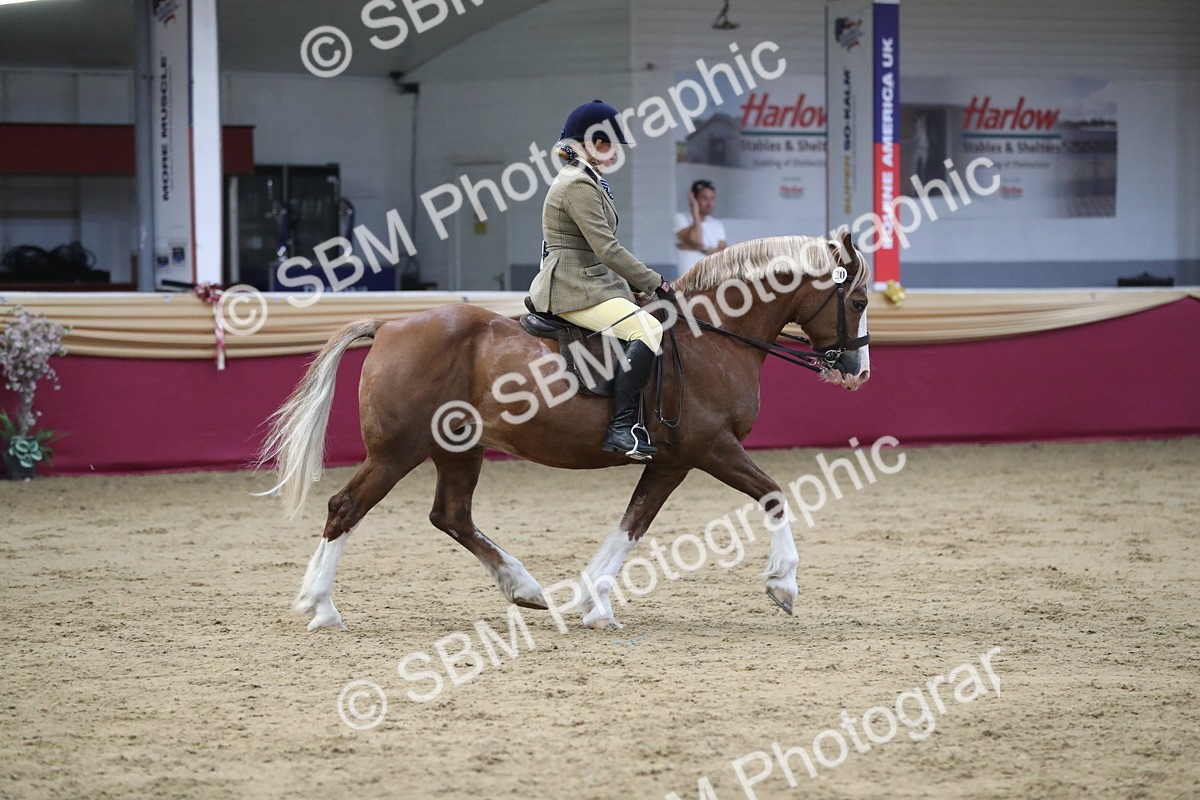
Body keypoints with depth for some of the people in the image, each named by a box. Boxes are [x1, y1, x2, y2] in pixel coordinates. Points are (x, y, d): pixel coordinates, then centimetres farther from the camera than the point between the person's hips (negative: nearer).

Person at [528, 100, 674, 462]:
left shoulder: (587, 183, 21)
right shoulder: (578, 187, -13)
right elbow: (607, 250, -19)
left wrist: (641, 285, 15)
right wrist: (656, 283, -14)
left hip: (589, 284, 11)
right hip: (575, 292, -11)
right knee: (648, 330, -27)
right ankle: (622, 427, -32)